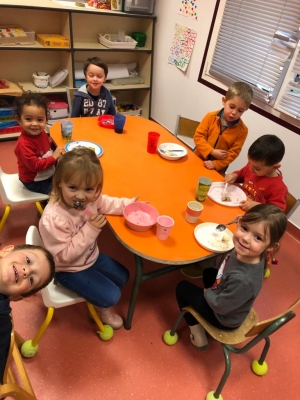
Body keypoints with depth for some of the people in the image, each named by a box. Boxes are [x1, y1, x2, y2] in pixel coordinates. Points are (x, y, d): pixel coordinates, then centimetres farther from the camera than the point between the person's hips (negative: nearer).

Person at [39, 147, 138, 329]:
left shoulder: (91, 197, -19)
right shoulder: (53, 218, -40)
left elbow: (107, 203, 4)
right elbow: (65, 255, -33)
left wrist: (129, 204, -7)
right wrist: (90, 230, -38)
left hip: (92, 256, 7)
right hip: (69, 269, -7)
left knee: (123, 276, 18)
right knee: (111, 296, -5)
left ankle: (101, 300, 45)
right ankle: (103, 309, 31)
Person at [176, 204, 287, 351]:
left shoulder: (244, 280, -46)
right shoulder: (246, 253, -26)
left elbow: (220, 306, -25)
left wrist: (206, 292, -10)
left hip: (225, 318, -7)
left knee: (182, 288, 5)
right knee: (209, 272, 29)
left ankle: (197, 333, 22)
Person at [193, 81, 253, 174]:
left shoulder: (242, 130, -12)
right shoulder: (211, 117, -10)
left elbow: (233, 153, -11)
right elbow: (198, 136, -10)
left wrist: (215, 164, -20)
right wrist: (212, 151, -21)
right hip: (197, 159, 1)